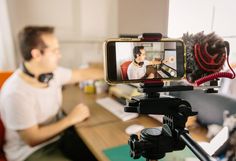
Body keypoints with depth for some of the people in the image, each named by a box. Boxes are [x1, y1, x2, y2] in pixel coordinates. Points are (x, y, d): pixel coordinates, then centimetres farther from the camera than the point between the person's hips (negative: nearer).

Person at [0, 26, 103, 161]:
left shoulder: (52, 73, -8)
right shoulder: (16, 93, -28)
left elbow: (82, 74, 6)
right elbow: (32, 139, -22)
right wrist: (71, 119, -18)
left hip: (56, 137, 7)